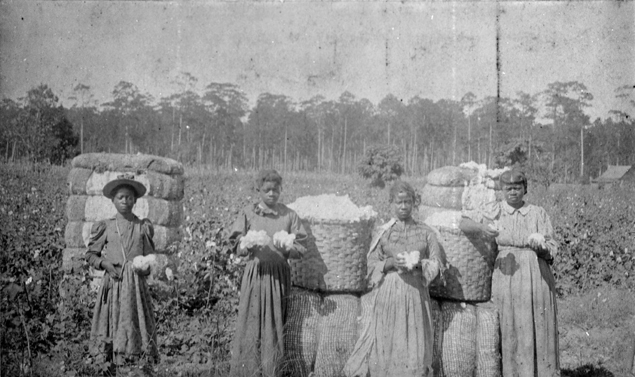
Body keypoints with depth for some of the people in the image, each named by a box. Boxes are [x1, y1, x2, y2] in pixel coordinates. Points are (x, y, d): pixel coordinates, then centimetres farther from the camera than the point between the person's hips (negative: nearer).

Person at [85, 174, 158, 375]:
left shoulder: (143, 227, 8)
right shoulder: (105, 227, 6)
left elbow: (150, 257, 13)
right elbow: (90, 254, 11)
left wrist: (146, 267, -7)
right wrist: (105, 263, -6)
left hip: (136, 284, 0)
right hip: (113, 283, 0)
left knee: (139, 326, -3)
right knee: (112, 327, 2)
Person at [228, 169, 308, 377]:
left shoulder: (289, 215, 3)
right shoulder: (248, 213, 2)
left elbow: (301, 248, 0)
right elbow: (238, 245, 1)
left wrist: (286, 248, -19)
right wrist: (249, 246, -20)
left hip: (279, 275, 1)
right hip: (255, 274, 0)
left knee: (275, 326, 5)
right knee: (251, 323, 0)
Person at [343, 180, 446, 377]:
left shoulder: (425, 232, 7)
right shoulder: (384, 233, 5)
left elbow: (438, 262, 3)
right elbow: (372, 265, 2)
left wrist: (418, 263, -15)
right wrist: (392, 262, -15)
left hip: (416, 293, 1)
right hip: (389, 293, -1)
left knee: (414, 344, 0)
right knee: (386, 343, -1)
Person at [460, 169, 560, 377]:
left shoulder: (538, 213, 7)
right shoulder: (495, 210, 5)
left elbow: (552, 251, 6)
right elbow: (463, 223, -4)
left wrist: (541, 247, -16)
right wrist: (482, 227, -23)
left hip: (537, 276, 1)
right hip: (507, 274, -1)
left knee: (539, 331, 2)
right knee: (511, 331, -1)